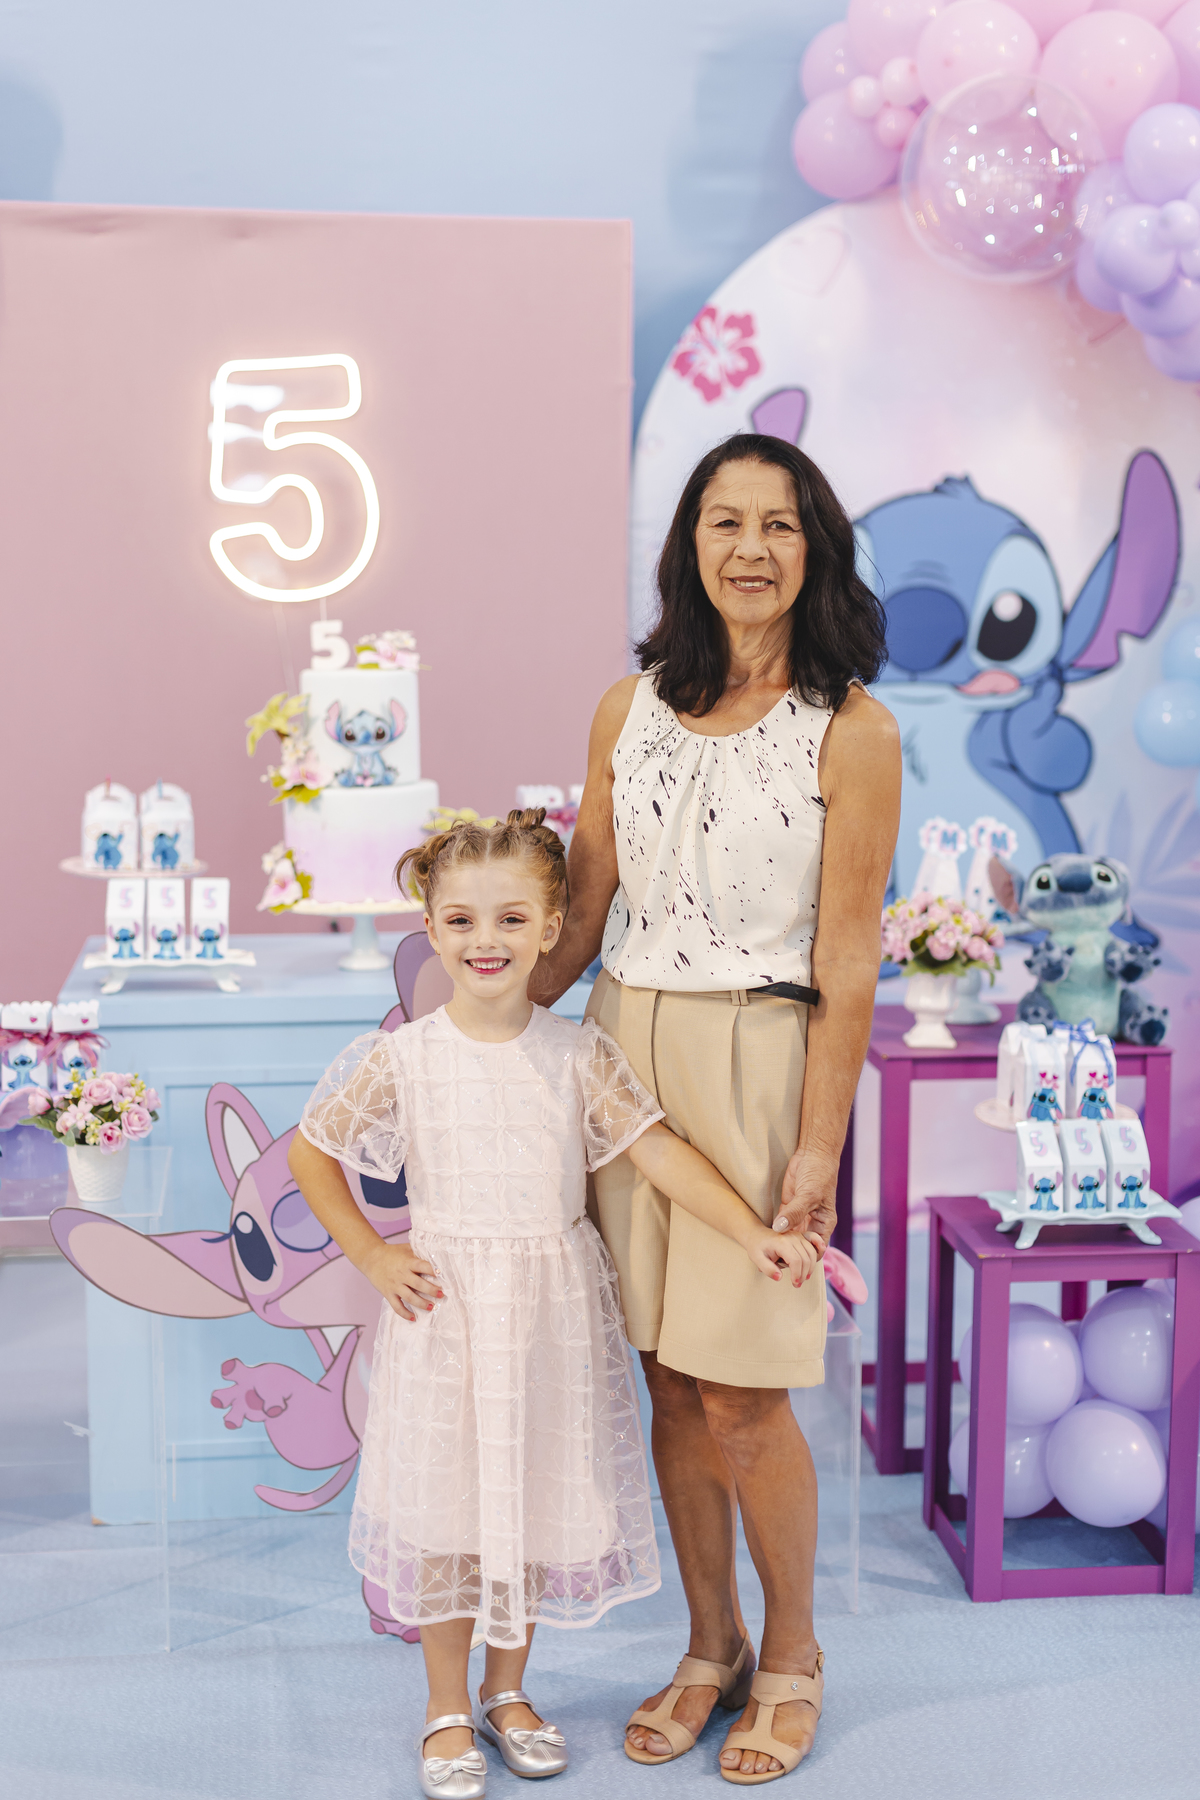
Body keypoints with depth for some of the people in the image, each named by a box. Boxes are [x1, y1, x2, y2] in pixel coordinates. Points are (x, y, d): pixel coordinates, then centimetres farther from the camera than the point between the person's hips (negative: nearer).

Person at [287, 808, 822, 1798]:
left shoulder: (580, 1054, -4)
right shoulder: (401, 1059, -7)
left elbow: (659, 1148, -10)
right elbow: (311, 1151, 4)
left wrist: (754, 1234, -19)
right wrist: (370, 1254, 0)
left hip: (553, 1309, 2)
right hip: (443, 1309, -1)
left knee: (541, 1495, 12)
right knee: (449, 1502, 7)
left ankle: (508, 1689, 34)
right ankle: (447, 1710, 26)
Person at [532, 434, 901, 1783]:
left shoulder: (850, 729, -7)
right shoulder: (630, 709, 6)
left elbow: (846, 959, -8)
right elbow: (576, 913, 10)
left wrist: (820, 1145, -11)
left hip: (759, 1064, -4)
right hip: (624, 1050, 4)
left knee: (741, 1395, 0)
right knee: (671, 1381, 12)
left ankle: (790, 1661, 24)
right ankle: (711, 1651, 30)